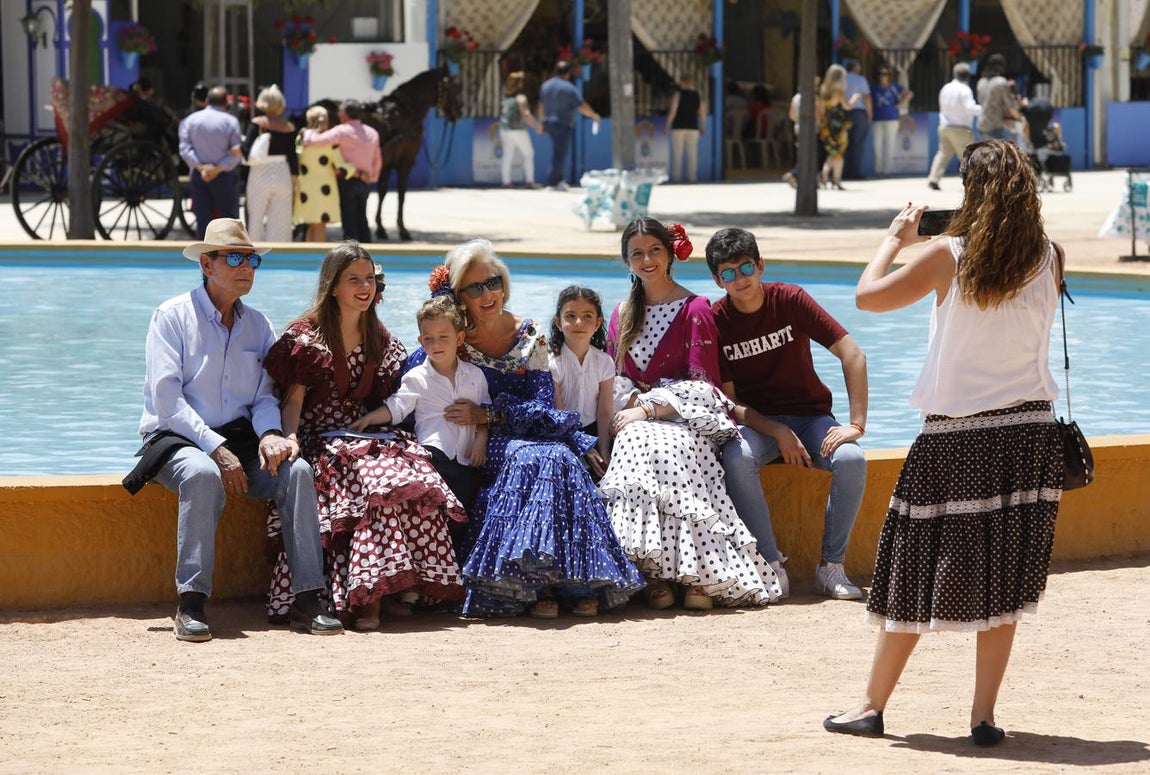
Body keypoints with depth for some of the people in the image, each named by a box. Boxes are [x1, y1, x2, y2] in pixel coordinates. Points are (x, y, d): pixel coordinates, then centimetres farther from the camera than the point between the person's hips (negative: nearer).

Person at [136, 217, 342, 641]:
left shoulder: (258, 325, 14)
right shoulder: (173, 316, -3)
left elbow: (265, 395, 11)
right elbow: (166, 397, -12)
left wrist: (270, 432, -14)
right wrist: (217, 449, -22)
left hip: (238, 437, 5)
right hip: (177, 439, -5)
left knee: (296, 469, -24)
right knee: (203, 474, -38)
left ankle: (306, 597, -24)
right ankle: (191, 603, -35)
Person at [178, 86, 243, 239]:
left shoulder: (191, 119, 2)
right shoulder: (230, 121, -5)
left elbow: (184, 148, -7)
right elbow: (237, 152, -12)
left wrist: (199, 166, -13)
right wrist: (219, 169, -15)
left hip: (198, 175, 3)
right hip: (223, 175, -2)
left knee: (203, 219, 5)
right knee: (228, 217, 4)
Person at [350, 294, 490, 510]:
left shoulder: (474, 375, 15)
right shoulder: (417, 378, 8)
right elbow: (395, 408, 3)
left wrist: (481, 439, 2)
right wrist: (368, 418, -12)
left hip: (465, 459, 2)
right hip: (434, 450, -2)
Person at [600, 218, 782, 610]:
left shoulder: (694, 310, 1)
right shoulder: (622, 314, 18)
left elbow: (700, 383, -6)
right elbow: (615, 378, 14)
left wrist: (648, 408, -16)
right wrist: (631, 405, -9)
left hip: (686, 419, -3)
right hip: (636, 418, 3)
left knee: (662, 448, -39)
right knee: (634, 442, -35)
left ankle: (697, 572, -37)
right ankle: (655, 573, -35)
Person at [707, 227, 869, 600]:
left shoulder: (790, 300, -8)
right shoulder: (716, 321, -6)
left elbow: (853, 355, -10)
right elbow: (729, 399, -5)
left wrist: (857, 424, -19)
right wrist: (778, 434, -21)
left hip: (810, 415, 0)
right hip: (756, 420, 0)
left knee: (852, 460, -31)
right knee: (736, 458, -35)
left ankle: (831, 565, -17)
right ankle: (771, 564, -26)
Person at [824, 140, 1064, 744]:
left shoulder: (950, 255, -10)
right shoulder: (1047, 261, -1)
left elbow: (868, 295, -3)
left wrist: (897, 237, 11)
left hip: (956, 434, -2)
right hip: (1029, 429, 2)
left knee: (918, 574, 7)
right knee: (1003, 578, 5)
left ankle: (872, 706, 14)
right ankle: (984, 716, 4)